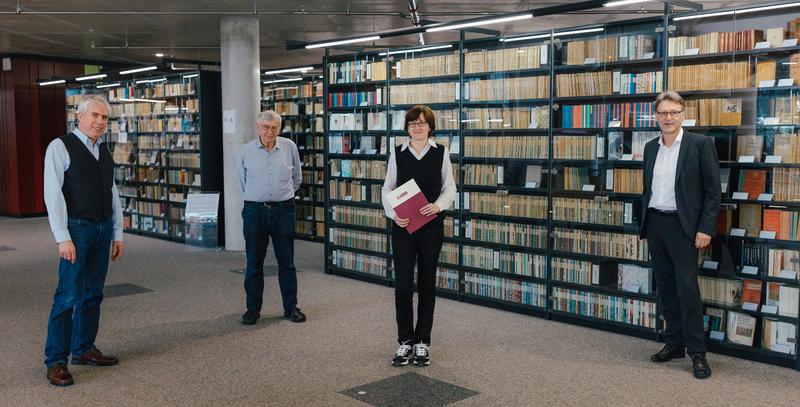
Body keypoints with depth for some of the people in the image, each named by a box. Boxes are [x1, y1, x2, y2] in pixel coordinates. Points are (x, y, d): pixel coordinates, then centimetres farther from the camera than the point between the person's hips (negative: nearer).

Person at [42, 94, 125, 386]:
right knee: (68, 296, -5)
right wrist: (63, 238, -16)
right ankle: (56, 361, 4)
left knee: (93, 294, 11)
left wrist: (117, 234, 12)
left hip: (103, 230, 6)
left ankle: (83, 349, 23)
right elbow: (53, 195, -10)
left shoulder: (104, 151, 14)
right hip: (77, 229, -6)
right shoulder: (60, 147, -5)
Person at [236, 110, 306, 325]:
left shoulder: (289, 147, -1)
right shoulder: (246, 151, -2)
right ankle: (253, 308, 18)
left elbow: (297, 178, 14)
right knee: (254, 263, 6)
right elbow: (242, 182, 12)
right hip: (255, 211, 0)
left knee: (286, 262, 7)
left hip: (284, 210, 0)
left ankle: (291, 307, 18)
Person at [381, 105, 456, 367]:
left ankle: (422, 341, 19)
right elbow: (387, 188, 4)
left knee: (427, 283, 7)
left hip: (431, 226, 0)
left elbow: (450, 187, 4)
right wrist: (393, 213, -13)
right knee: (403, 284, -2)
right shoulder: (397, 153, 3)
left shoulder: (441, 152, 2)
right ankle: (405, 341, 13)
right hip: (402, 226, 0)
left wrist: (439, 205, -16)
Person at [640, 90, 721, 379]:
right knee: (666, 288, 11)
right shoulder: (651, 147, 10)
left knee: (687, 290, -6)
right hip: (655, 224, 5)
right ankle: (674, 343, 21)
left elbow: (713, 190, -7)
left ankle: (697, 352, 4)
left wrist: (705, 228, -13)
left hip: (682, 226, -5)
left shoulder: (700, 144, -6)